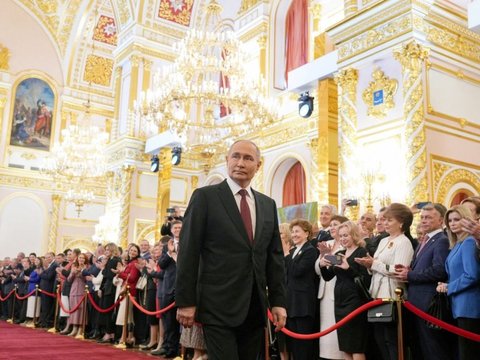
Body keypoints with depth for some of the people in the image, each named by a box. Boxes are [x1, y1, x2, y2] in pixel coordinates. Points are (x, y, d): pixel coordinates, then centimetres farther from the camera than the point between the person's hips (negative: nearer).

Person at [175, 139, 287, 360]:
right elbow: (188, 253, -5)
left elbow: (275, 257, 13)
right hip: (219, 306, -5)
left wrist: (278, 301, 7)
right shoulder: (205, 197, -2)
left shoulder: (268, 205, 13)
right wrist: (185, 302, -9)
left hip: (255, 308, 5)